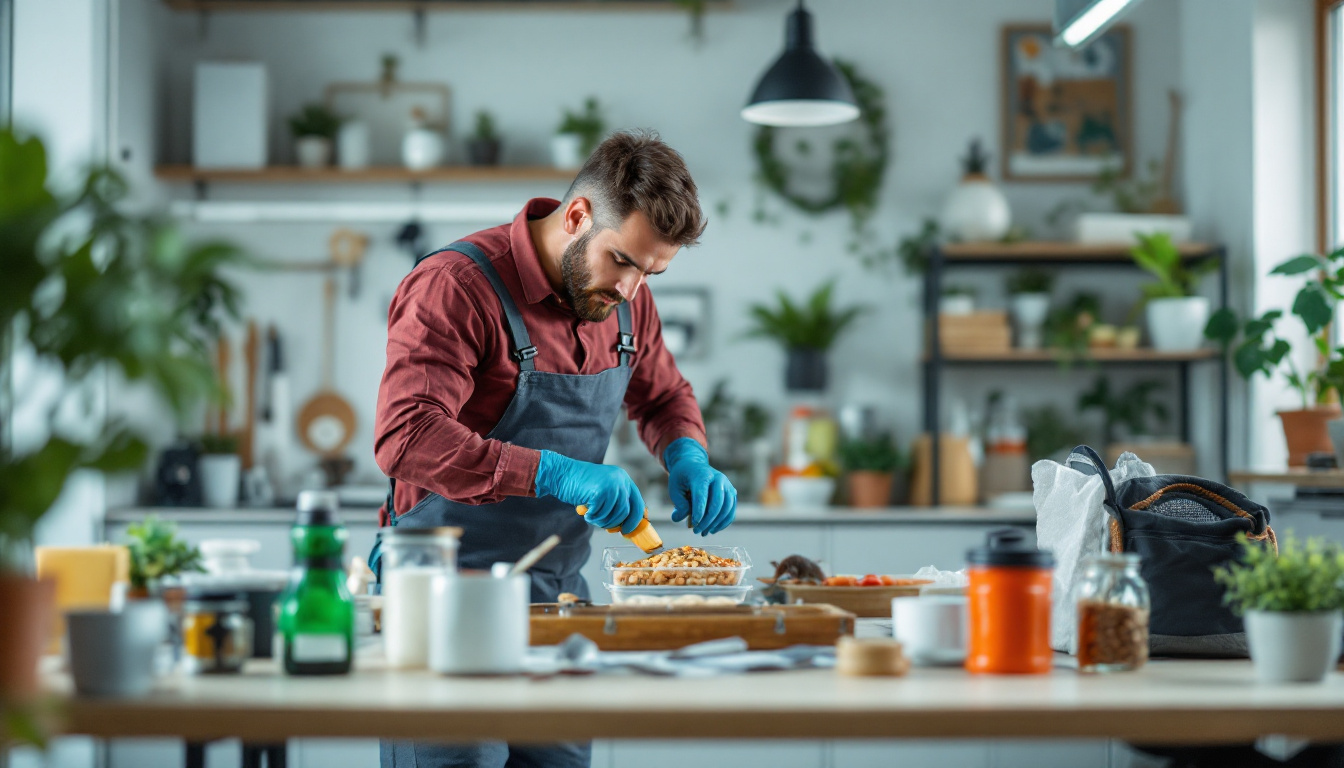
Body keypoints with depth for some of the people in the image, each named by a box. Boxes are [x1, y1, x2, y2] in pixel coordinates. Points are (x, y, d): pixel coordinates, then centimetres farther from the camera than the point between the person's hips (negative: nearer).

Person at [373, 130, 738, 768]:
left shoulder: (625, 298, 6)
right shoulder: (458, 287, -17)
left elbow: (663, 397, 24)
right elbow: (406, 438, -27)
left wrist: (688, 457, 1)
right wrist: (553, 473, -34)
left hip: (560, 594, 7)